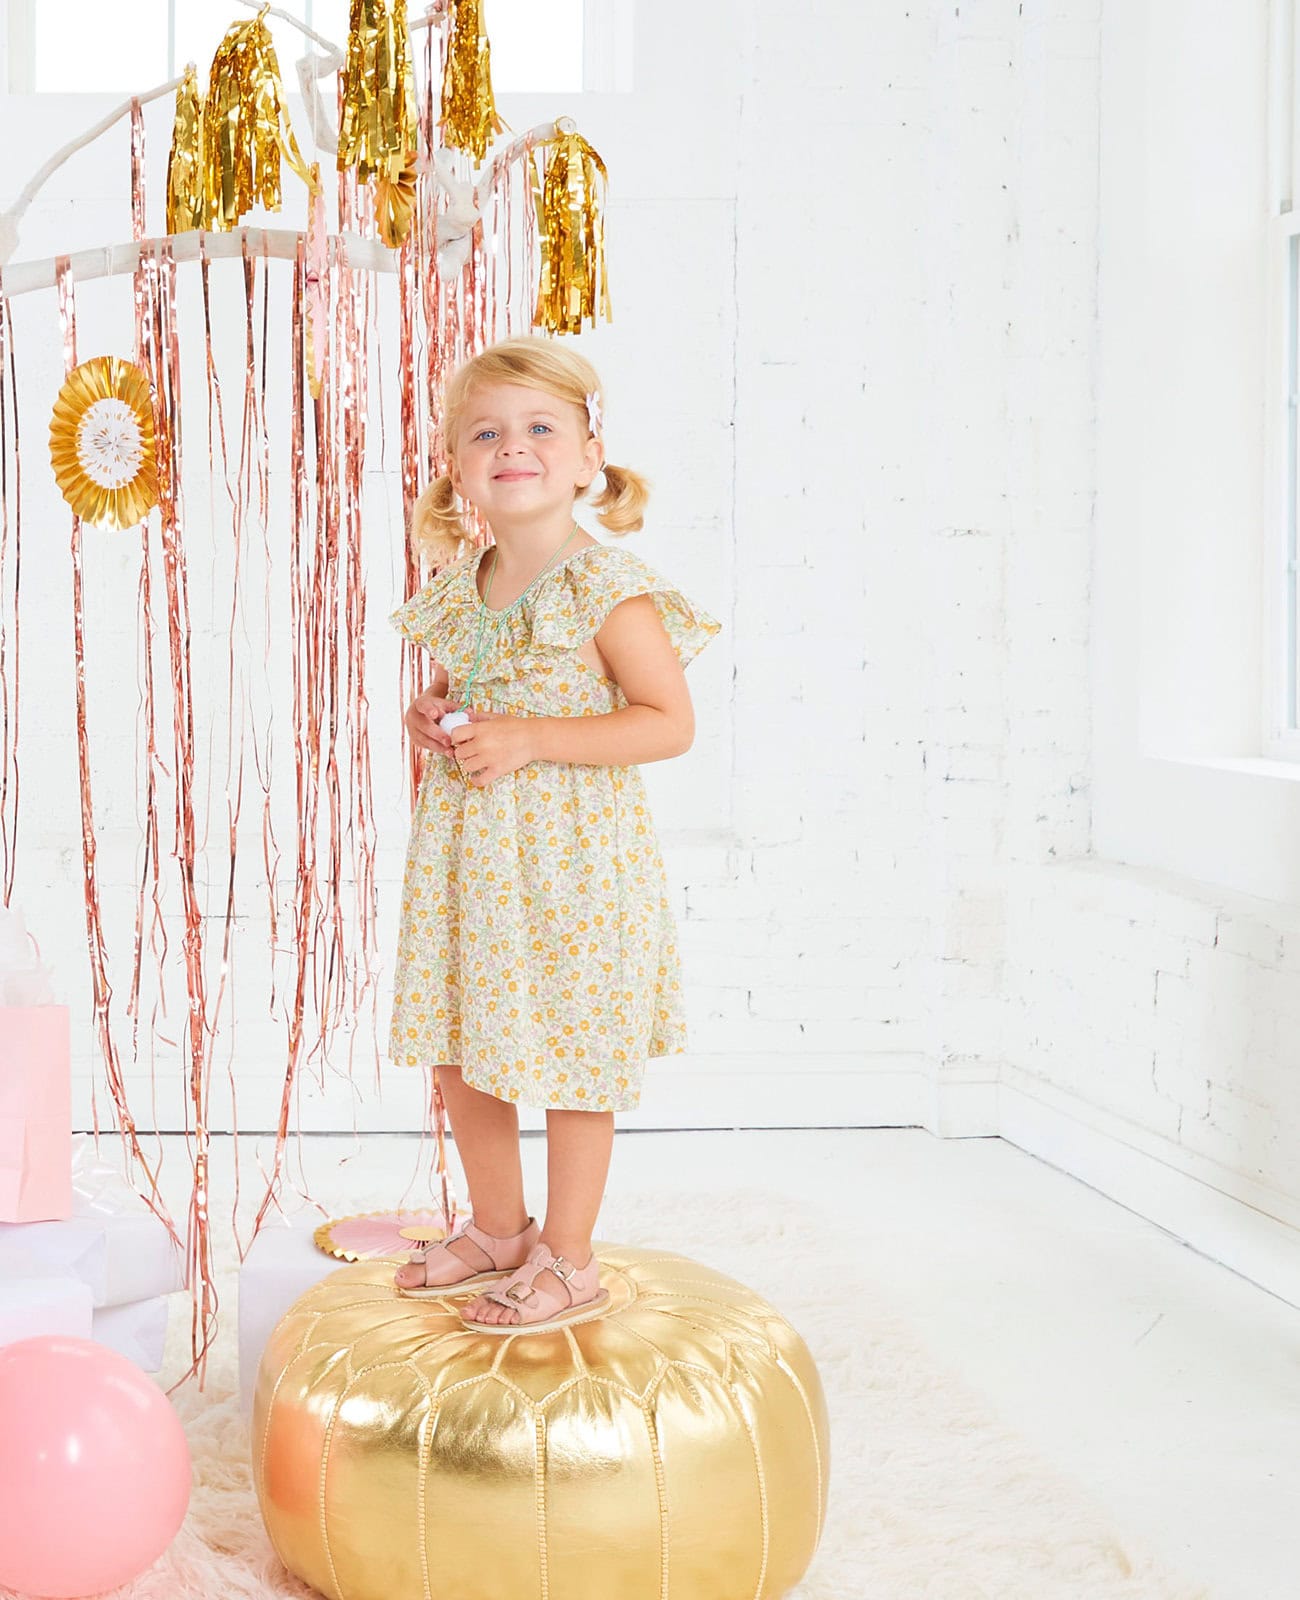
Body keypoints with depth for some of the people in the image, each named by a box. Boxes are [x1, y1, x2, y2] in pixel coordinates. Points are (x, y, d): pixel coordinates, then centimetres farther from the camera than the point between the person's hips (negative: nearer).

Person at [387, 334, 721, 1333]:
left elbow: (670, 722, -16)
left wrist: (529, 740, -22)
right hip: (467, 853, 7)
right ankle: (496, 1229, 35)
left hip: (569, 853, -7)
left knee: (571, 1060, 3)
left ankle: (568, 1259, 19)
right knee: (461, 1052, 15)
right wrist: (432, 722, -1)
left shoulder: (608, 591, -14)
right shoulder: (457, 590, 7)